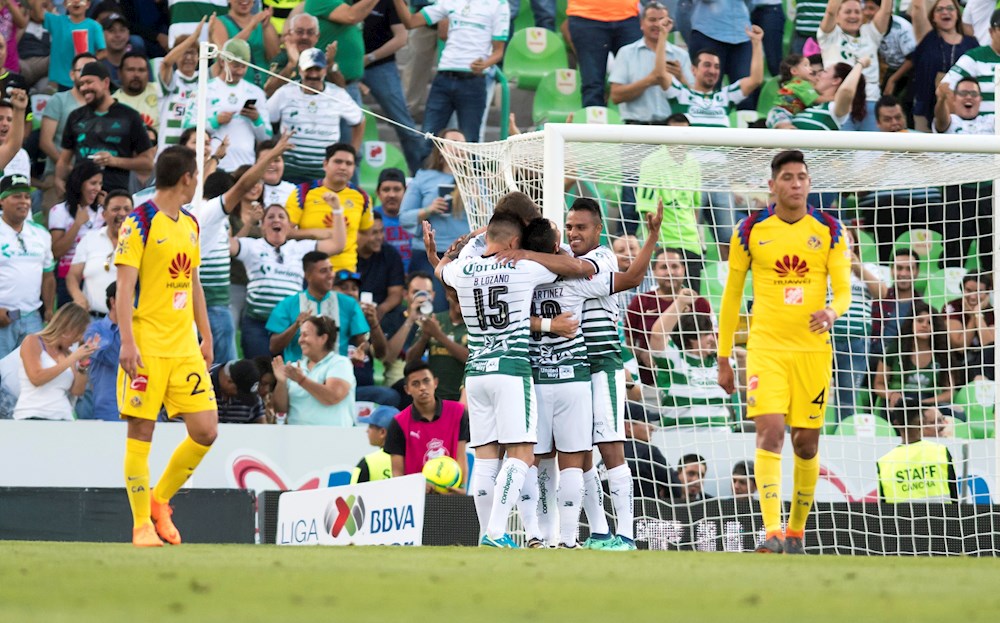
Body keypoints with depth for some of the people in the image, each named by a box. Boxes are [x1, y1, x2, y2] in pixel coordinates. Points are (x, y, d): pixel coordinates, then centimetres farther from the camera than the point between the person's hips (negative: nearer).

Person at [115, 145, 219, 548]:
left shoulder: (190, 225, 16)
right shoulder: (140, 222, -7)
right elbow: (125, 285, -11)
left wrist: (206, 337, 20)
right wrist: (128, 341, -19)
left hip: (185, 347, 7)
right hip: (148, 345, -7)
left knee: (206, 431, -1)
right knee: (141, 432, -4)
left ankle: (159, 500, 17)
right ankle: (142, 525, 2)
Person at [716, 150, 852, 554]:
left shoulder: (829, 231, 3)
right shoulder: (751, 231, 2)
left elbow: (843, 290, 3)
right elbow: (732, 295, 9)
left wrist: (831, 312, -22)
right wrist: (724, 358, 8)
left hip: (812, 349, 2)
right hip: (765, 348, -2)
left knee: (806, 442, 5)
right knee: (770, 431, -17)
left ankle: (796, 529, 21)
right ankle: (772, 531, -22)